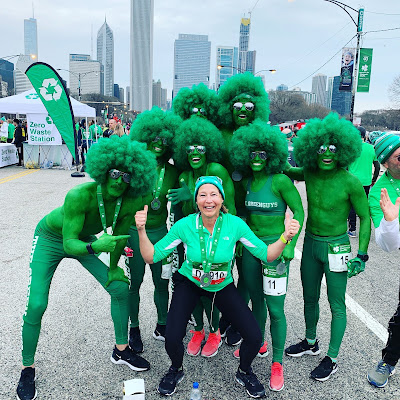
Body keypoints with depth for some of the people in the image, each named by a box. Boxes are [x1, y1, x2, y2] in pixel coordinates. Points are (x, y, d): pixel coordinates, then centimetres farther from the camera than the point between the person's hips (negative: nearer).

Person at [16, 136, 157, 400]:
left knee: (120, 287, -4)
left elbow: (119, 236, -8)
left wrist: (113, 267, 1)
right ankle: (28, 369, 13)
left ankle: (121, 351, 17)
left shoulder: (132, 201, -24)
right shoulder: (80, 195, -39)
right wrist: (95, 247, -58)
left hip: (85, 239, 4)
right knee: (36, 305, -12)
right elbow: (70, 244, -39)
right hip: (51, 239, -4)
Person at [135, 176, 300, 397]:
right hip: (189, 283, -1)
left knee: (254, 337, -10)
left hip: (223, 286, 1)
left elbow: (266, 254, -14)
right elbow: (151, 256, -17)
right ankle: (176, 370, 22)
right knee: (172, 339, -16)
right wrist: (141, 231, -33)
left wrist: (285, 236, -31)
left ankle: (244, 372, 26)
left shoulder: (235, 224, -20)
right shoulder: (185, 225, -21)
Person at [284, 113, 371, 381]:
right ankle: (311, 343, 41)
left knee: (337, 306, 6)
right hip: (310, 243, 5)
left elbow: (365, 217, -9)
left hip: (336, 247, -5)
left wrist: (361, 254, -12)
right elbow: (285, 172, 15)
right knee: (310, 298, 19)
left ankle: (331, 359, 23)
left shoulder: (350, 182, -17)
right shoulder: (309, 173, -5)